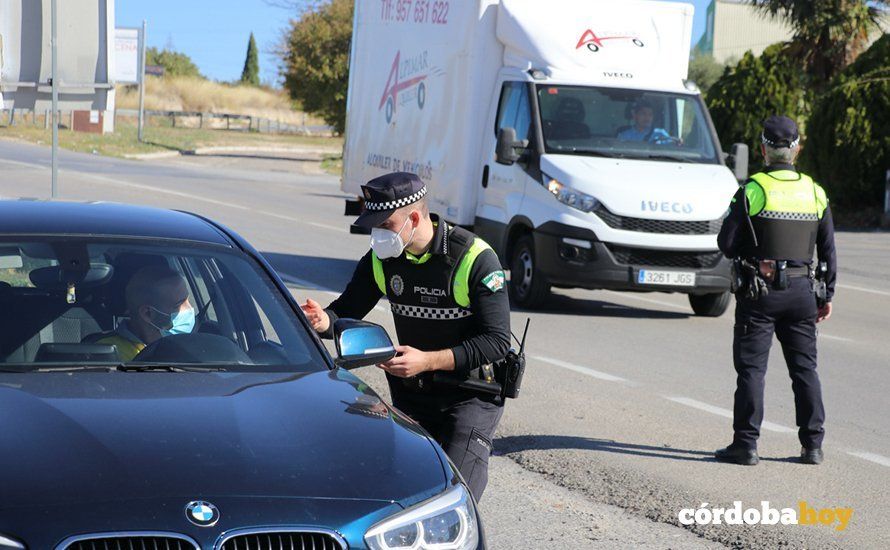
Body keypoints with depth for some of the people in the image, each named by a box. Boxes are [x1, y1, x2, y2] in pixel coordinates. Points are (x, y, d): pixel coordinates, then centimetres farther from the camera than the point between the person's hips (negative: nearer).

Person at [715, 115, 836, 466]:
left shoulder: (752, 190, -9)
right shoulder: (815, 192, 5)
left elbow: (726, 243, -9)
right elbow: (828, 250, 9)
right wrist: (827, 296, 15)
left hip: (759, 292, -4)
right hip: (801, 292, 4)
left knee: (751, 369, 0)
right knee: (805, 368, 11)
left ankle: (745, 445, -1)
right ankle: (813, 445, 12)